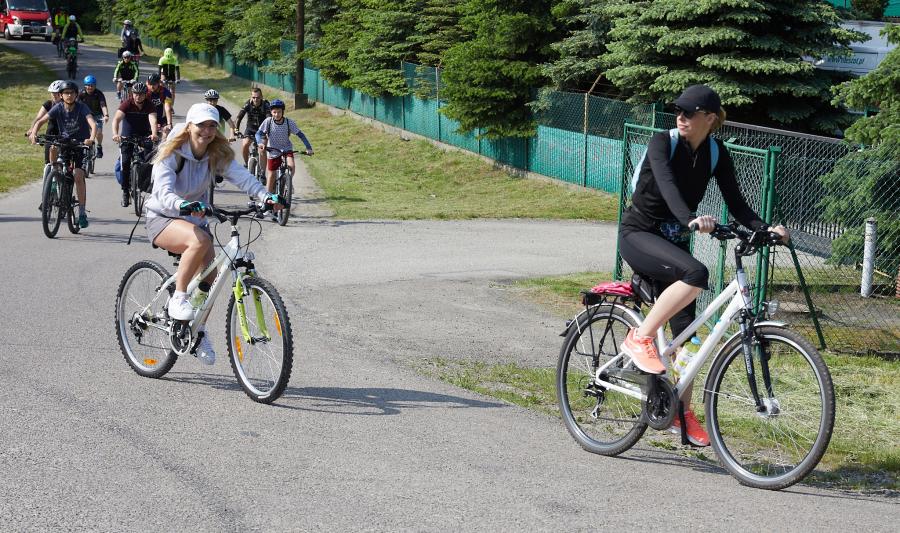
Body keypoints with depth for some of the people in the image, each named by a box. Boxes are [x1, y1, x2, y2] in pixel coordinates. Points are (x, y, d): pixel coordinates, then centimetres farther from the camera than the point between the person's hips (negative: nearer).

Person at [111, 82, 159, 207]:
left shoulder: (149, 105, -17)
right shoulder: (127, 104, -20)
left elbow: (153, 120, -33)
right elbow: (116, 119, -33)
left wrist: (154, 134, -53)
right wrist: (115, 134, -52)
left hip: (144, 134, 1)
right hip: (128, 135, -1)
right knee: (125, 162, -10)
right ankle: (125, 192, -1)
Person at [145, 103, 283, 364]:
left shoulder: (218, 155, -6)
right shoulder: (171, 154, -18)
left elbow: (242, 176, -23)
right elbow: (164, 193, -33)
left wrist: (265, 196, -43)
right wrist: (184, 205, -55)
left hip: (195, 219, 5)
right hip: (162, 219, -5)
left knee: (209, 277, -5)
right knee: (200, 241, -35)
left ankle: (199, 332, 20)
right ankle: (178, 298, -21)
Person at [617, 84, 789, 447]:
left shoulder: (717, 154, -1)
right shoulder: (663, 143, -16)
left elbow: (736, 204, -4)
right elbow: (667, 185, -34)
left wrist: (766, 229, -22)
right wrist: (692, 220, -51)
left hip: (674, 241, 5)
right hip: (639, 234, -5)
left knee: (685, 331, -1)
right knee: (695, 273, -34)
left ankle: (682, 413, 10)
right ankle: (640, 338, -23)